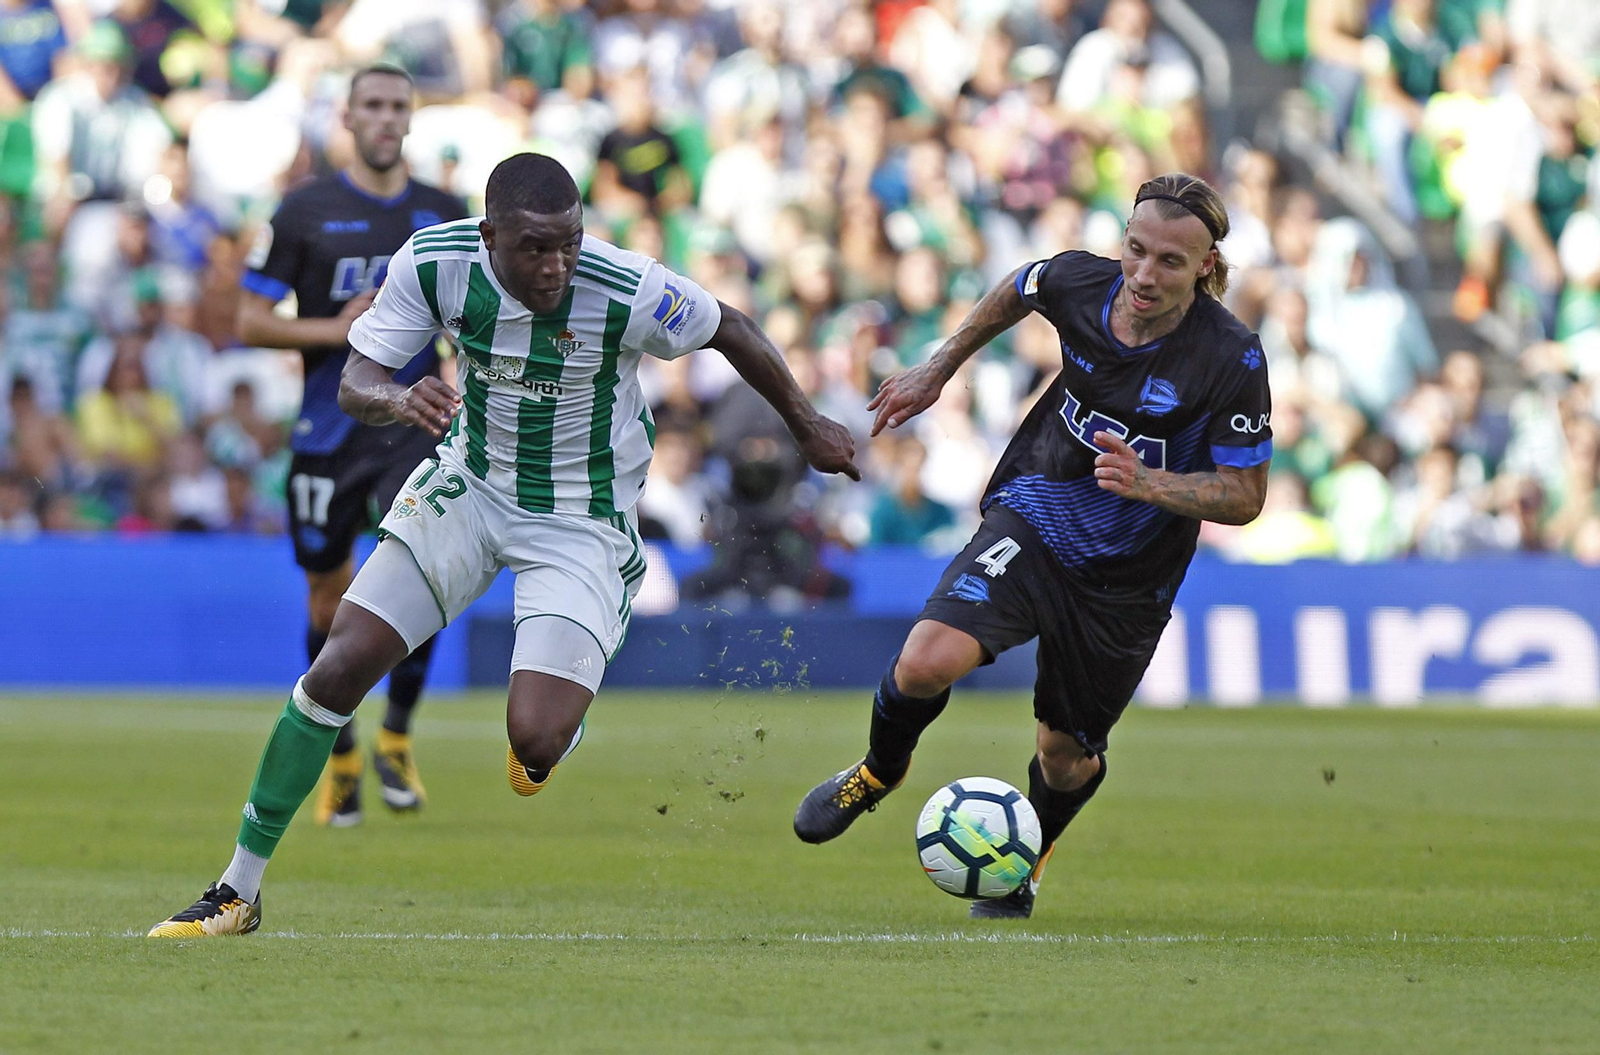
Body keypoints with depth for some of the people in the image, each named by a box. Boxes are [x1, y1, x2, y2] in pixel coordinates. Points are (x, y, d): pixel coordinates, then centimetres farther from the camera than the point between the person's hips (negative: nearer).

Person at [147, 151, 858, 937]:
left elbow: (729, 329, -8)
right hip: (468, 483, 3)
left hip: (580, 524, -3)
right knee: (338, 671, -7)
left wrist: (806, 425, 6)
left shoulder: (628, 294, -27)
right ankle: (238, 892, 5)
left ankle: (548, 735, 24)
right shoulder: (433, 262, -19)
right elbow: (353, 384, -14)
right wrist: (397, 399, -39)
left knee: (534, 742, -19)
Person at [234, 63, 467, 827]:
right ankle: (341, 756, 28)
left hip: (412, 426, 1)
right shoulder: (305, 211, -1)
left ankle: (396, 736, 0)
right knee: (330, 603, 7)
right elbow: (250, 321, -1)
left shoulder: (445, 216, 7)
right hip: (327, 432, 0)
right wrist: (333, 330, -15)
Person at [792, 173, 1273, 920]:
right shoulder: (1078, 283, -13)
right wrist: (937, 371, 20)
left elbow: (1244, 496, -14)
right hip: (1031, 523, 1)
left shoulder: (1232, 359, -22)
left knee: (1068, 758, 13)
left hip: (1125, 578, -1)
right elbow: (1016, 291, 13)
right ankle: (878, 773, 11)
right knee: (926, 664, -23)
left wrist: (1147, 483, -31)